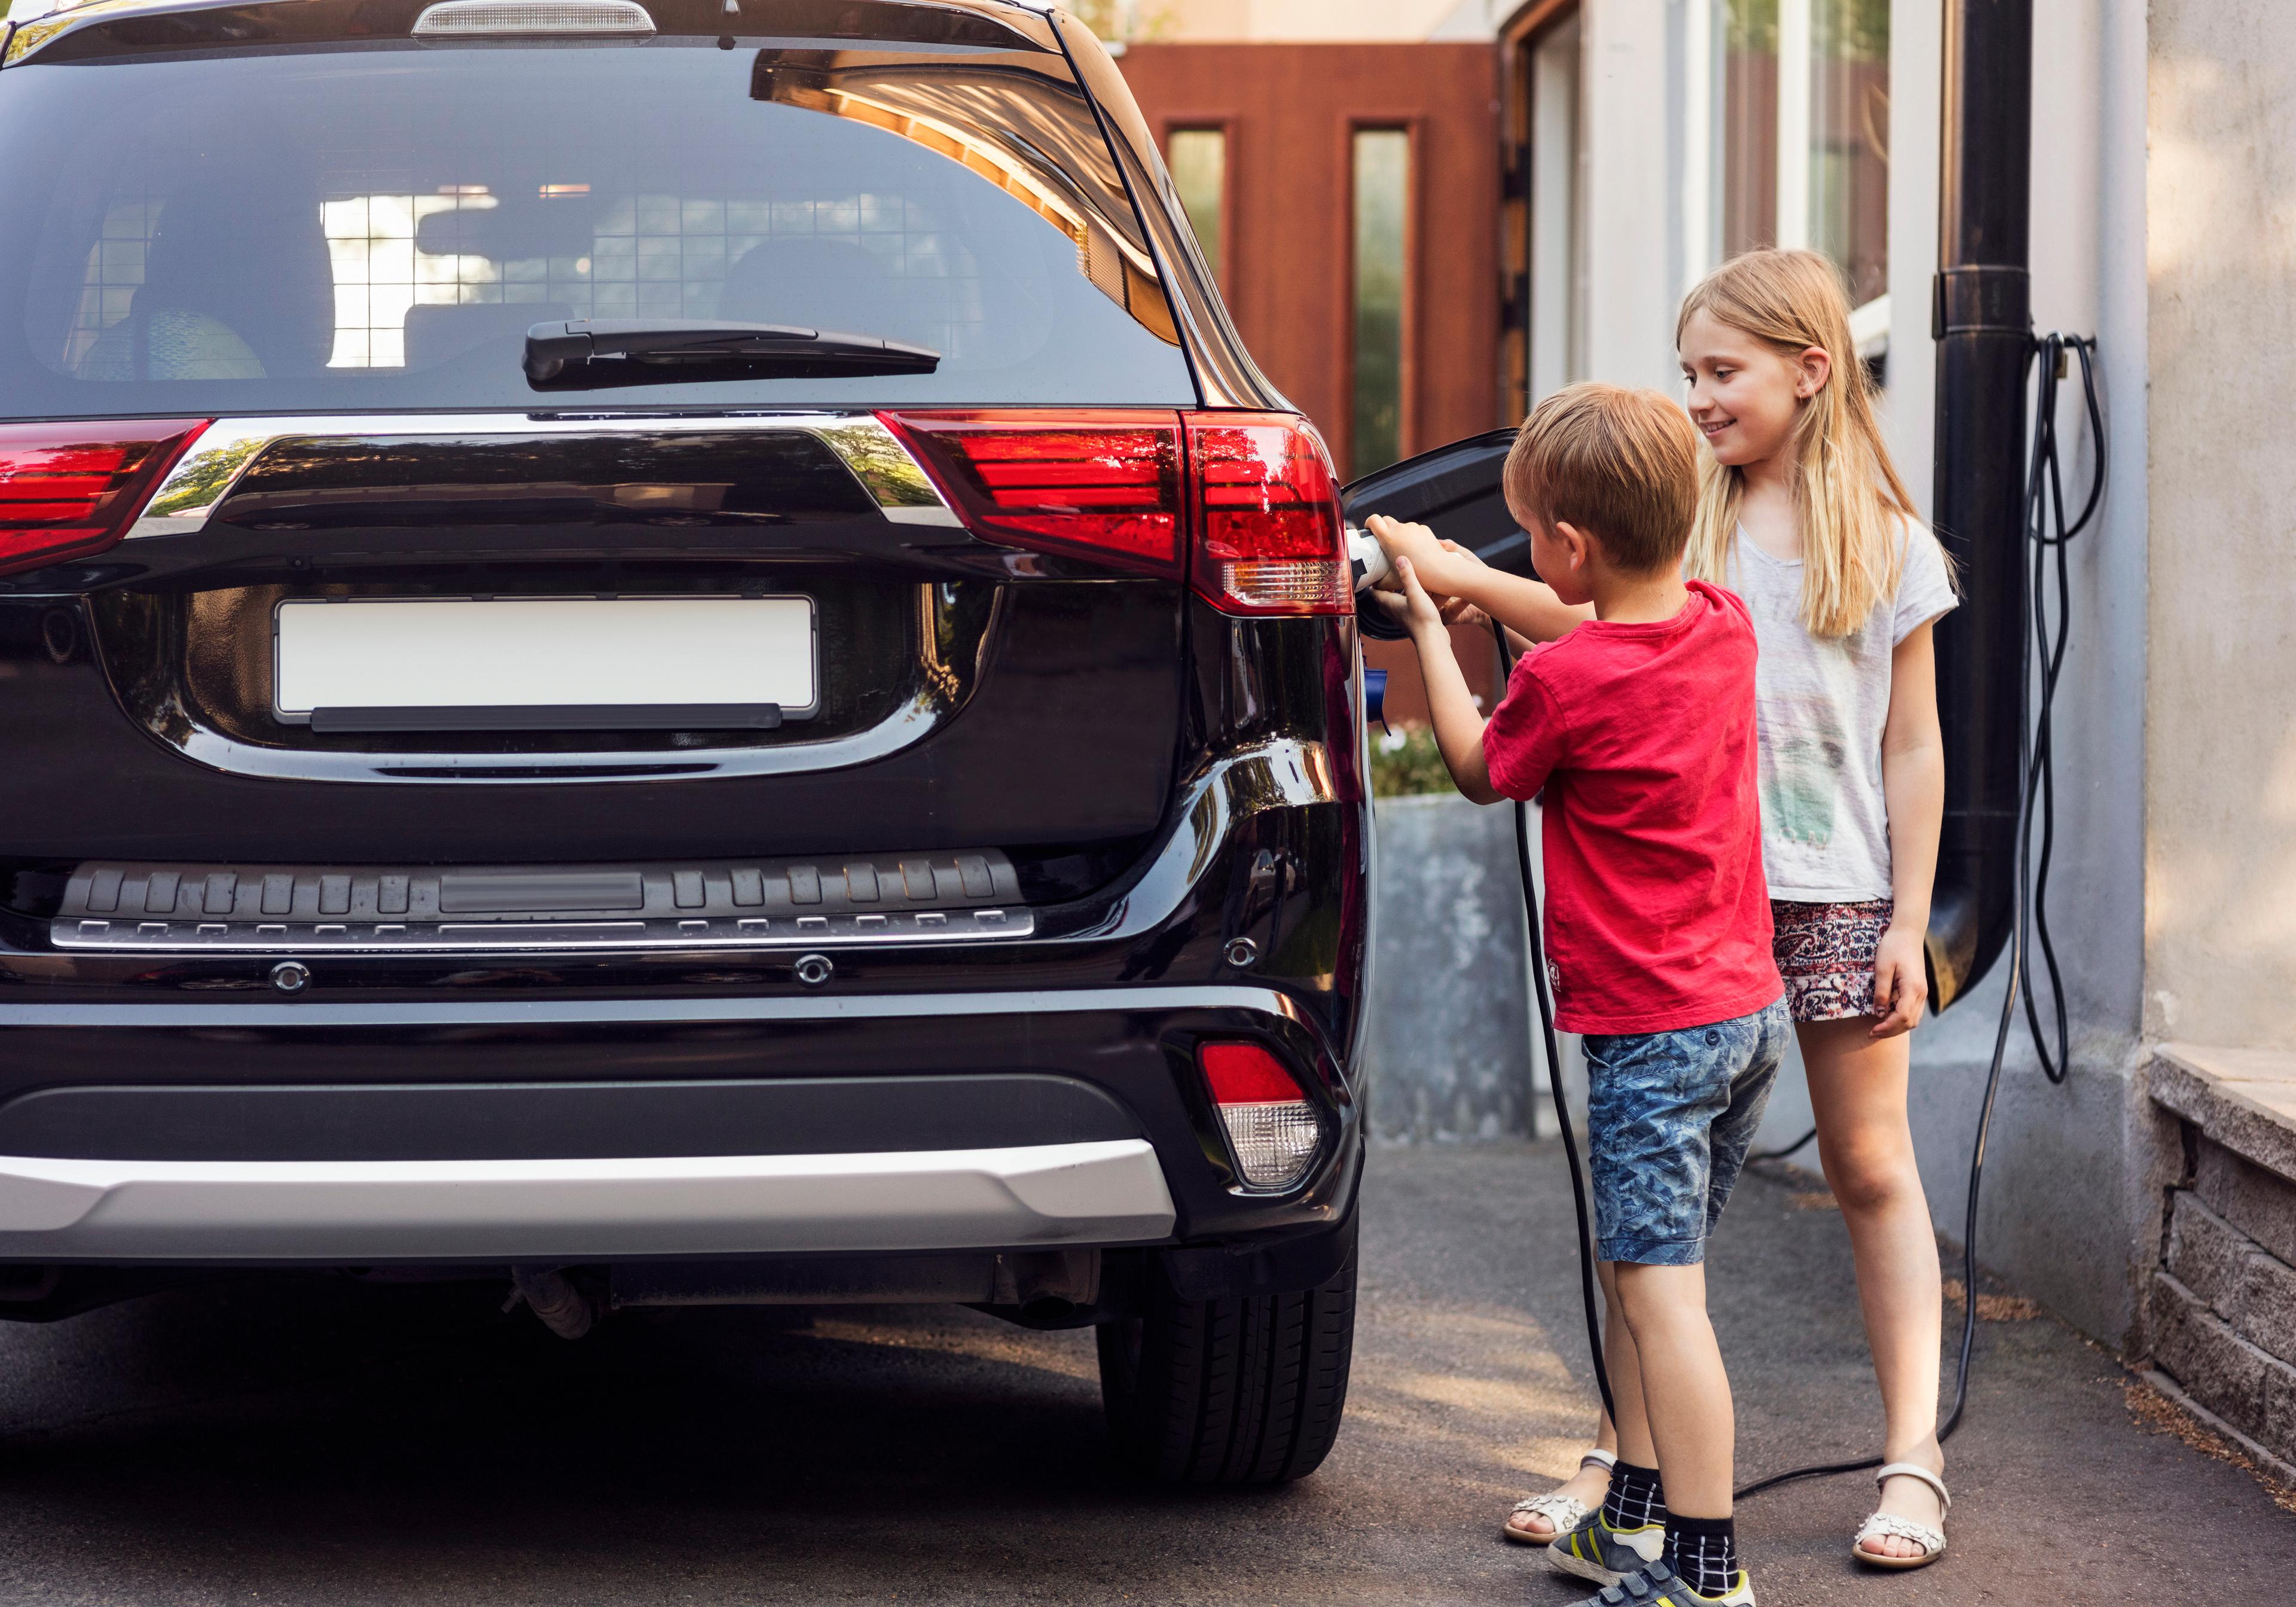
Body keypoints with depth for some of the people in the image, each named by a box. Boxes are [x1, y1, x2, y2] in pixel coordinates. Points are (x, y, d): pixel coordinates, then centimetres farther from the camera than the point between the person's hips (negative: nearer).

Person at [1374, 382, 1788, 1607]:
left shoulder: (1564, 684, -19)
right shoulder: (1722, 625, 3)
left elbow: (1480, 770, 3)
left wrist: (1427, 628, 13)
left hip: (1654, 1029, -9)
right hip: (1750, 1005, 9)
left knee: (1660, 1296, -7)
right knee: (1637, 1271, 19)